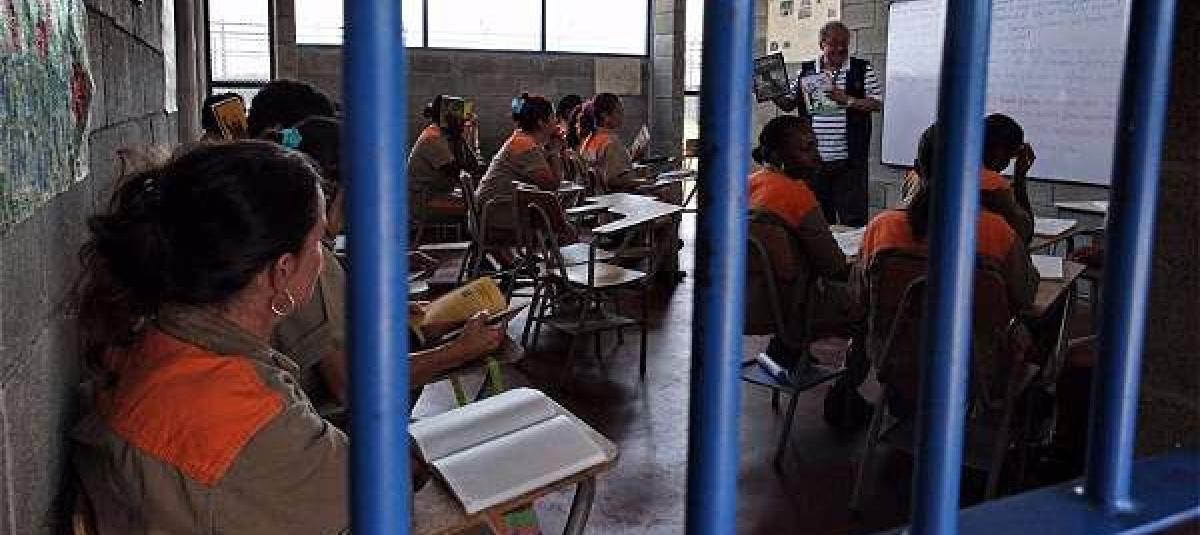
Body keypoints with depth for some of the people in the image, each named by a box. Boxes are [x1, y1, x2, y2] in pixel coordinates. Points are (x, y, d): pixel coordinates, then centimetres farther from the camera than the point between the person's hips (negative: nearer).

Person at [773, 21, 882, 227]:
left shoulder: (862, 70, 4)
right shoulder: (806, 71, 11)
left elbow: (877, 104, -2)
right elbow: (788, 104, 15)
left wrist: (847, 100, -14)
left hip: (849, 160, -3)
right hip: (813, 159, 3)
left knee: (853, 218, -3)